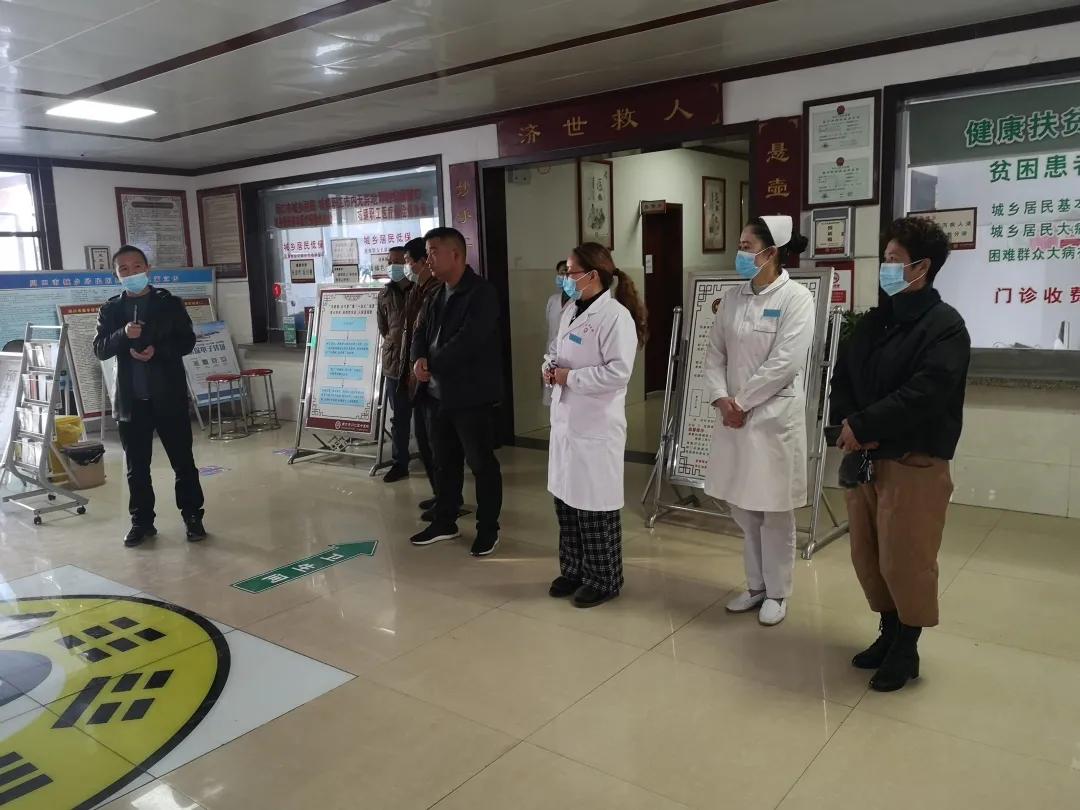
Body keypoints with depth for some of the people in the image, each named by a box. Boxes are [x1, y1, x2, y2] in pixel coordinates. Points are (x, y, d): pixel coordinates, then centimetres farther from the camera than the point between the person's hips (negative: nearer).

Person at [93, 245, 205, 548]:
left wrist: (157, 350, -17)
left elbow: (187, 341, 0)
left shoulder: (170, 304, 3)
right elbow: (99, 350, 0)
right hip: (131, 400, 2)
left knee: (183, 461, 4)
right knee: (136, 466, 8)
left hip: (169, 396, -2)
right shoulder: (110, 310, 7)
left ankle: (192, 516, 14)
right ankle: (142, 521, 19)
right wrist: (123, 335, -18)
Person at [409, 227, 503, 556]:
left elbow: (467, 341, -24)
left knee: (481, 463, 3)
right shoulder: (437, 295, 14)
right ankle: (444, 522, 31)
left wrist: (431, 365, -15)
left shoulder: (481, 294, -14)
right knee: (445, 462, 17)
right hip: (440, 392, 8)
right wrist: (419, 359, -9)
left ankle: (488, 530, 15)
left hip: (472, 394, -8)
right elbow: (422, 332, 13)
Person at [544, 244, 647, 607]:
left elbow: (618, 372, -23)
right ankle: (574, 570, 32)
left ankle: (604, 579, 20)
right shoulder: (570, 311, 11)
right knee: (565, 499, 16)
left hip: (596, 425, -8)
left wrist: (569, 377, -17)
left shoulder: (616, 316, -15)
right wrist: (550, 367, 1)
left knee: (595, 504, 3)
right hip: (565, 420, 8)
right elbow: (555, 349, 24)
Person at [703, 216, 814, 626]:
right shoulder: (733, 297, 8)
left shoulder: (796, 297, -10)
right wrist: (721, 398, -8)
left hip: (774, 417, -6)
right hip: (733, 415, 6)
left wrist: (742, 402, -13)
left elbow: (785, 363, -17)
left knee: (774, 511, 7)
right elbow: (715, 353, 7)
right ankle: (756, 586, 31)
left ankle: (777, 594, 24)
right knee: (742, 507, 14)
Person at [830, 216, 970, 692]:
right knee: (867, 556, 14)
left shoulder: (944, 325, -11)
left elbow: (925, 394, -22)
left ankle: (907, 649, 22)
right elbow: (841, 379, 11)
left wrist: (864, 427, -19)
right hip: (863, 460, 7)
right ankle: (889, 633, 34)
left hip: (915, 463, -7)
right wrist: (850, 426, -7)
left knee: (904, 560, 2)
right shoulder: (873, 322, 12)